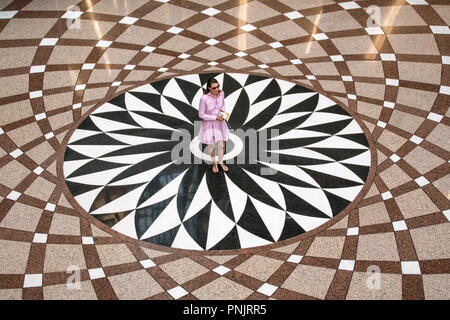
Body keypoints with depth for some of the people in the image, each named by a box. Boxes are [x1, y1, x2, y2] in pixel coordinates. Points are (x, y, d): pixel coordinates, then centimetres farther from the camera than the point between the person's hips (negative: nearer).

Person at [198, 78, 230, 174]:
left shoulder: (221, 94, -11)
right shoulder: (204, 98, -26)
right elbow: (201, 114, -18)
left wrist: (223, 111, -8)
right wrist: (215, 118, -21)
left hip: (220, 123, 4)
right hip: (209, 124, -4)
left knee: (222, 145, 11)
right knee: (211, 145, 13)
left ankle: (221, 162, 38)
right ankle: (214, 163, 41)